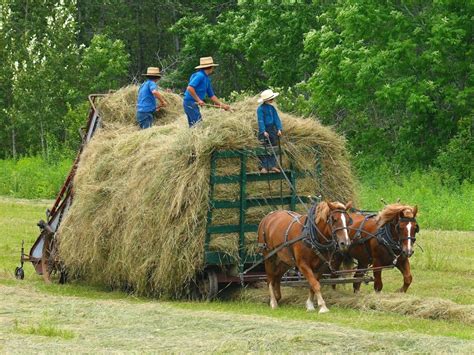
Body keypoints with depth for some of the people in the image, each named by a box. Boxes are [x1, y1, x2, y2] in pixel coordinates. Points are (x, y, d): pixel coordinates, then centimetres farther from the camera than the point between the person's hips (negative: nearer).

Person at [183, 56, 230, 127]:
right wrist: (198, 100, -22)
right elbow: (190, 88, -26)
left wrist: (222, 105, 18)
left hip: (194, 104, 10)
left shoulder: (207, 79, 17)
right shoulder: (200, 76, -14)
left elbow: (211, 95, 23)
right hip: (190, 103, -10)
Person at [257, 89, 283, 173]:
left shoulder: (272, 108, 8)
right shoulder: (261, 109, -10)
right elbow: (260, 120, -14)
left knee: (273, 149, 8)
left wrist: (279, 129, -3)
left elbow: (276, 119, 8)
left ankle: (272, 166, 14)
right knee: (264, 150, -5)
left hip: (272, 130, 6)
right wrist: (263, 131, -21)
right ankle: (264, 167, -2)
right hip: (264, 130, -6)